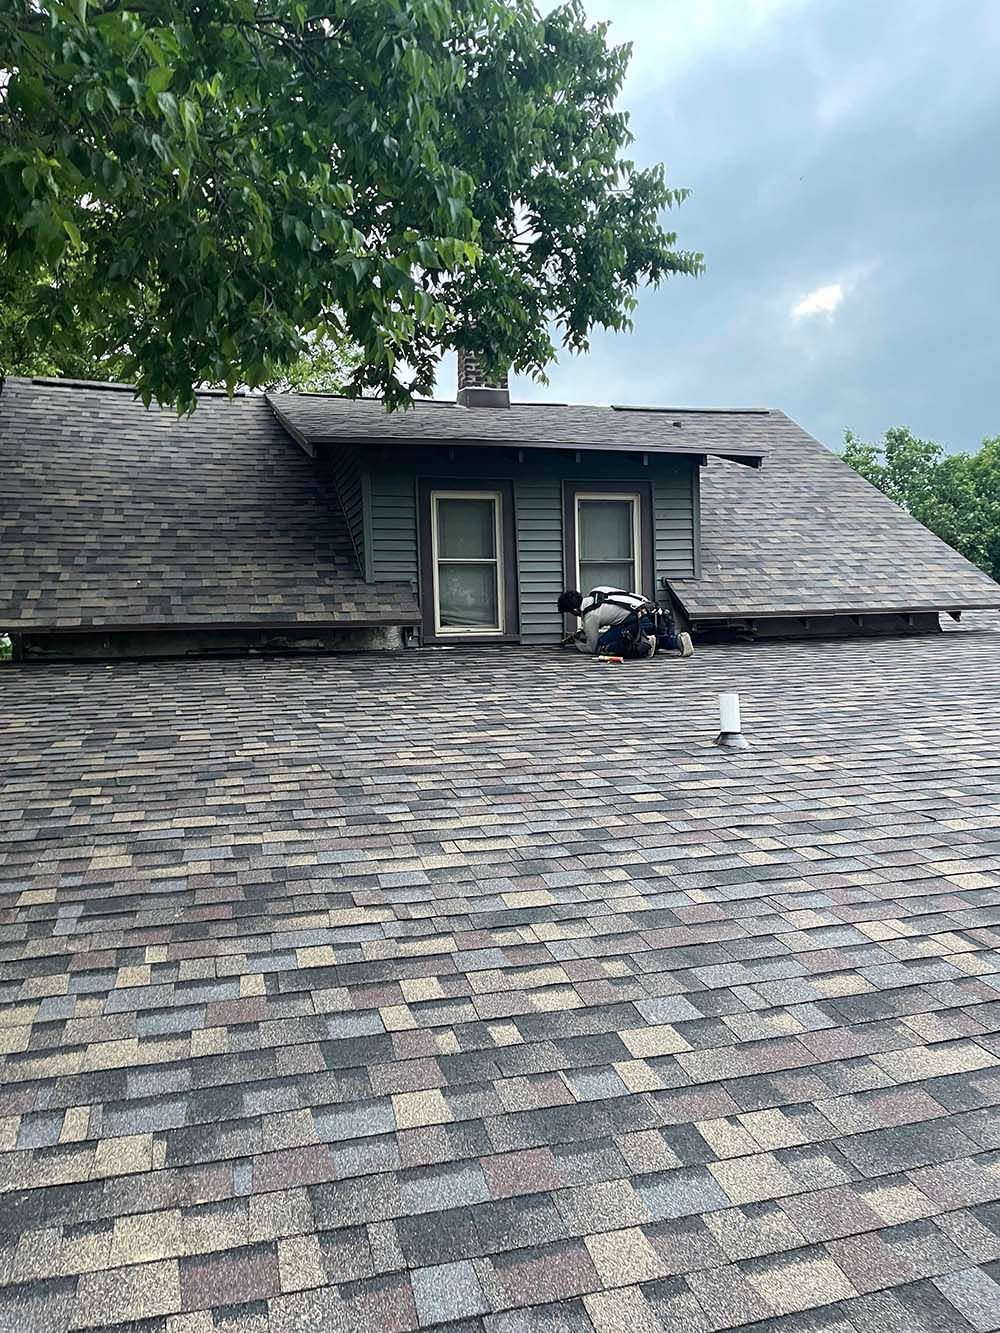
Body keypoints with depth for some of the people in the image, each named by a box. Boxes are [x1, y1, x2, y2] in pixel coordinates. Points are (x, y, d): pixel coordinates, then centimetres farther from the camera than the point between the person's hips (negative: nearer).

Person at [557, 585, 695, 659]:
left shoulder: (590, 615, -5)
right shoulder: (594, 592, 18)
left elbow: (592, 648, 6)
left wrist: (577, 642, 26)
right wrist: (581, 632, 38)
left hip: (637, 620, -9)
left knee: (602, 646, 0)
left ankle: (641, 647, -16)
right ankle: (677, 640, 6)